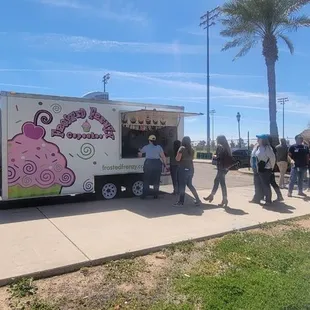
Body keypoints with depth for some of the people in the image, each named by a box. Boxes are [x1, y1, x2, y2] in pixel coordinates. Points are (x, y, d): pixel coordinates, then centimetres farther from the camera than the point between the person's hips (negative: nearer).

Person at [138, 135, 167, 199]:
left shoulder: (146, 147, 5)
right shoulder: (159, 147, 5)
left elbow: (140, 153, 21)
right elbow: (163, 157, -2)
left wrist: (140, 154, 44)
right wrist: (165, 164, 4)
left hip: (149, 163, -1)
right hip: (157, 163, 1)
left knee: (146, 180, 8)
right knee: (156, 180, 10)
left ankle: (144, 195, 8)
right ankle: (156, 195, 11)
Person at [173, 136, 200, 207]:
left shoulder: (182, 148, -11)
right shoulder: (192, 149, 9)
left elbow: (178, 159, -14)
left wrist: (177, 155, 4)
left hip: (183, 169, -7)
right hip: (190, 168, 7)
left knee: (182, 186, 0)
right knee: (190, 185, 17)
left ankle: (181, 202, 5)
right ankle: (197, 199, 16)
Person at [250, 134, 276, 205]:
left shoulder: (267, 148, -15)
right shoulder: (256, 147, 10)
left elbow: (272, 157, -16)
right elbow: (253, 156, 16)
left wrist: (271, 167, -7)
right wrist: (253, 166, 12)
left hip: (265, 170, -8)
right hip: (257, 170, 8)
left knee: (265, 185, 0)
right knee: (257, 185, 15)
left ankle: (268, 200, 10)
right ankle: (257, 198, 26)